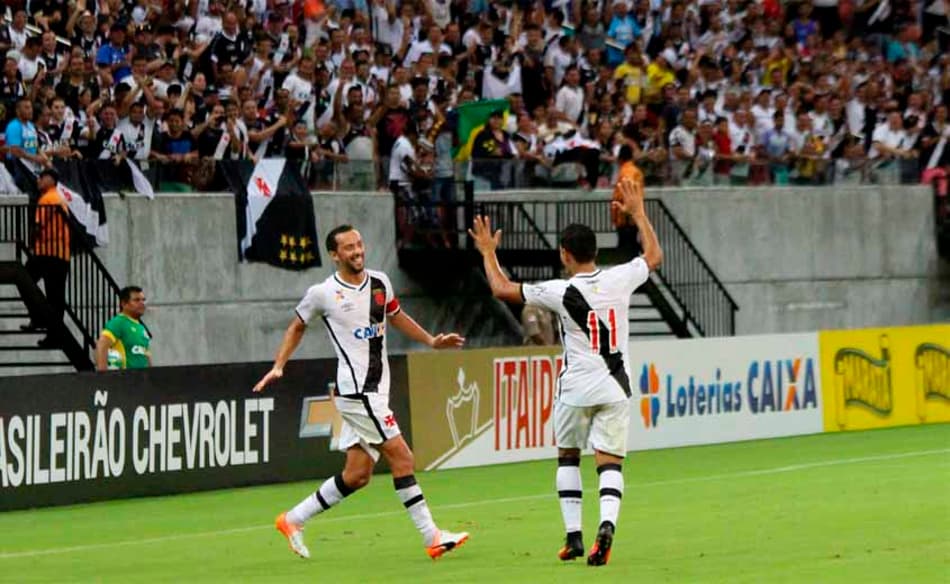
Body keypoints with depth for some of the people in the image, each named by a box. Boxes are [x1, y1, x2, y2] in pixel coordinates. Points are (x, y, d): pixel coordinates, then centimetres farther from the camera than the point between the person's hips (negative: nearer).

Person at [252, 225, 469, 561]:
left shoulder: (380, 283, 9)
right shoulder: (322, 293, -5)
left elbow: (395, 316, 28)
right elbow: (297, 326, 12)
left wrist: (431, 341, 21)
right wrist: (278, 367, 5)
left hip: (376, 391, 7)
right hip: (355, 391, -7)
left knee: (357, 474, 7)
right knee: (401, 458, -11)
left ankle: (294, 520, 22)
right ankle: (432, 538, -8)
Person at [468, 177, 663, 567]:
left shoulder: (561, 292, -13)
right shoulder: (619, 280, -5)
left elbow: (502, 289, -5)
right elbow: (654, 256, 16)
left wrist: (488, 252, 10)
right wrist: (638, 213, 26)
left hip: (577, 388, -2)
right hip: (615, 387, 2)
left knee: (567, 455, 18)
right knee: (609, 461, 0)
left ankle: (573, 536, 13)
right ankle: (607, 523, -26)